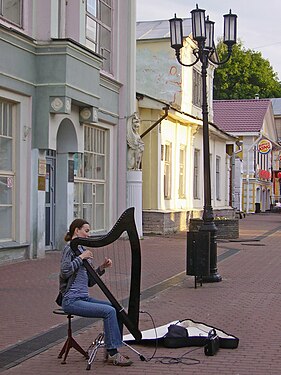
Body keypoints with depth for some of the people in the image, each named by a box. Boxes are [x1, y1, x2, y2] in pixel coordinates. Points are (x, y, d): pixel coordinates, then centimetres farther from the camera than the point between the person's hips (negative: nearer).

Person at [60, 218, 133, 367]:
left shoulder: (82, 250, 19)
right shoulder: (70, 248, -5)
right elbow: (65, 271, -23)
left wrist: (102, 268, 5)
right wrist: (81, 257, -15)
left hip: (84, 298, 9)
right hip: (72, 300, -9)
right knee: (109, 311, -21)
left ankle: (111, 350, 3)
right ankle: (112, 353, -15)